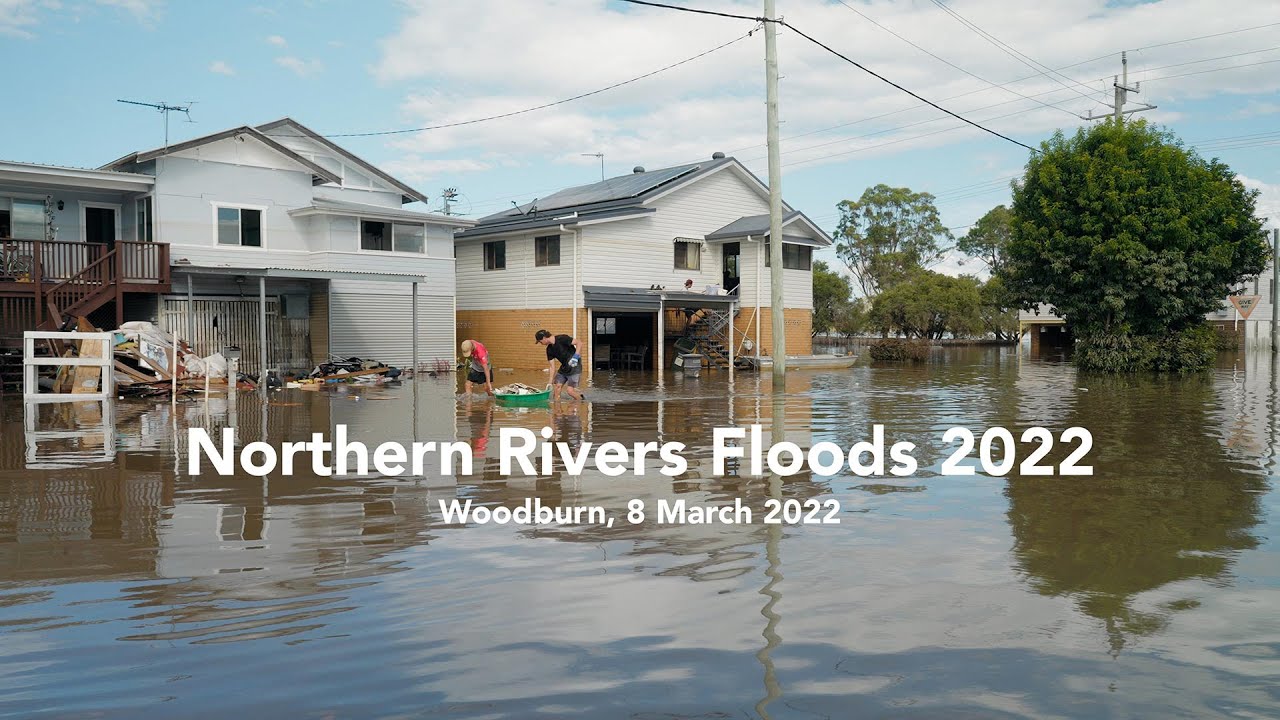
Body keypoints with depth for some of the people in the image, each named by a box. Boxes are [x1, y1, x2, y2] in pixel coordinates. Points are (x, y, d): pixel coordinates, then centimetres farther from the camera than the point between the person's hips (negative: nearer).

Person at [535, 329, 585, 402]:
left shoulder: (562, 339, -18)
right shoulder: (549, 349, 4)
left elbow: (578, 343, -16)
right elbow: (552, 366, 6)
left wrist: (576, 355, -29)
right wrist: (551, 381, 3)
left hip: (575, 367, -8)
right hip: (564, 367, 8)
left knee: (569, 390, -12)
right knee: (557, 385, 0)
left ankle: (582, 400, 12)